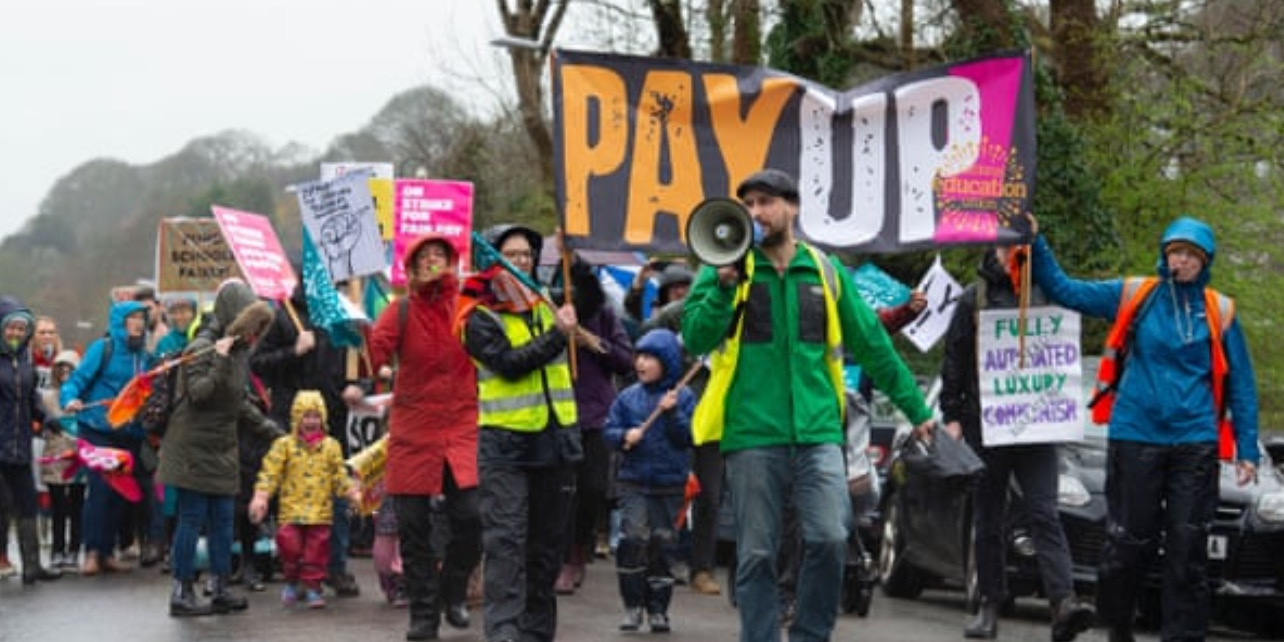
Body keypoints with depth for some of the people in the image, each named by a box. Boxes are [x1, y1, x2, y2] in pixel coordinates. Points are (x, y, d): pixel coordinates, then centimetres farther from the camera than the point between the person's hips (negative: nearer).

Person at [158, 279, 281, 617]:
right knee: (192, 518, -4)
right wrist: (221, 363, -32)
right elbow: (198, 392, -24)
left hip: (223, 448, 8)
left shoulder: (239, 351, 11)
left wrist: (271, 430, 16)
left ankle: (221, 589, 14)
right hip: (195, 448, -8)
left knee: (223, 519, 8)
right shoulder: (202, 348, -14)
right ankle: (181, 593, 2)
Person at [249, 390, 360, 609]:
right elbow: (270, 472, -2)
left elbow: (339, 476, 11)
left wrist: (353, 494, -2)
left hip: (320, 511, 1)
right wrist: (260, 497, -13)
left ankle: (312, 587, 13)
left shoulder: (330, 446, 7)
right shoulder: (284, 445, 2)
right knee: (289, 544, -10)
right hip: (291, 509, -1)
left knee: (317, 550, 1)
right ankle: (291, 582, 13)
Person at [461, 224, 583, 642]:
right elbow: (509, 363, -17)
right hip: (505, 444, -6)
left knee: (547, 543, 11)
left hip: (555, 439, 6)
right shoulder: (480, 318, -5)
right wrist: (557, 335, -18)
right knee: (506, 541, -12)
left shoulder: (546, 305, 14)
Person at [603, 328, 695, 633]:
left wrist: (672, 413, -21)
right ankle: (633, 605, 0)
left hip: (670, 484, -1)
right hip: (633, 480, 1)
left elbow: (688, 436, -7)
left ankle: (657, 608, 17)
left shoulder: (683, 396, -1)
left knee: (661, 545, 5)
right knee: (633, 538, -12)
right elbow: (609, 430, 6)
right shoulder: (628, 397, 5)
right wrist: (624, 436, -13)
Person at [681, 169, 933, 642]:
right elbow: (695, 339, -5)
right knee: (756, 554, 2)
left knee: (829, 539, -11)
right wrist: (725, 285, -17)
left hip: (817, 431, 1)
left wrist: (916, 409, 15)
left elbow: (873, 345, 15)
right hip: (752, 435, -1)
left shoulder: (825, 271, 11)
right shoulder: (725, 269, 6)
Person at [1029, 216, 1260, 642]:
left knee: (1188, 547, -1)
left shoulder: (1219, 311, 4)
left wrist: (1247, 449, 2)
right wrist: (1036, 246, -7)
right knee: (1129, 542, 4)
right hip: (1136, 437, 0)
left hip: (1195, 443, 0)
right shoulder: (1134, 296, 4)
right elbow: (1063, 290, 5)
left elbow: (1240, 384, 7)